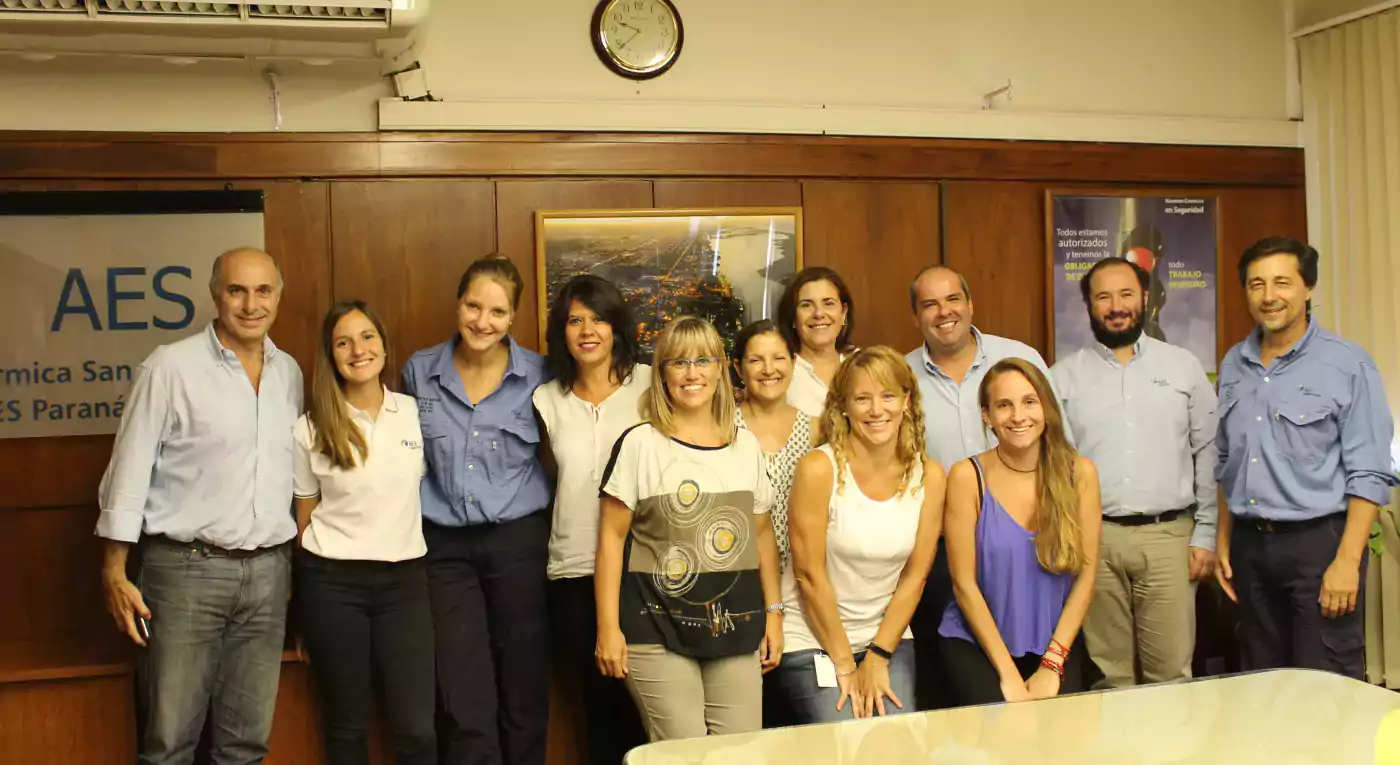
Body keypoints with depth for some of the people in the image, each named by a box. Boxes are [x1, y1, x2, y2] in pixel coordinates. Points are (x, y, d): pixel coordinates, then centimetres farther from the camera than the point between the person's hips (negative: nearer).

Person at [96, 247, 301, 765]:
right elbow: (129, 472, -6)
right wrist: (114, 574, -9)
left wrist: (295, 564, 14)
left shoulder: (289, 373, 9)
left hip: (268, 571, 5)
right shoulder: (170, 368, -7)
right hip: (185, 568, -4)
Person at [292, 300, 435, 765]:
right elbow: (304, 518, 6)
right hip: (333, 583, -1)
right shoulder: (310, 428, -1)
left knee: (417, 728, -2)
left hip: (404, 579, 1)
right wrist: (306, 611, 9)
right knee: (347, 727, 9)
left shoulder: (416, 413, 3)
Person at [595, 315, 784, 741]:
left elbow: (761, 534, 15)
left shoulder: (746, 445, 8)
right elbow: (612, 536, -4)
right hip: (658, 631, -4)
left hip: (736, 628, 4)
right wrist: (608, 627, -8)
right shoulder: (639, 443, -5)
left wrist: (774, 612, 10)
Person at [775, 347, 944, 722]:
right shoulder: (819, 469, -15)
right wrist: (845, 665, -9)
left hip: (888, 636, 3)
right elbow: (809, 575, -13)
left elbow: (915, 575, 0)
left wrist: (877, 660, -6)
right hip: (811, 640, -3)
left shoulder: (929, 476, -2)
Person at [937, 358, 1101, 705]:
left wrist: (1052, 664, -7)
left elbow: (1086, 575, -1)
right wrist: (1008, 673, -10)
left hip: (1055, 645, 2)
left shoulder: (1079, 473, -2)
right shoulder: (967, 477, -8)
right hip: (975, 644, -2)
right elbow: (965, 584, -8)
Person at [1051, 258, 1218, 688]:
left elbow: (1209, 457, 7)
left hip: (1168, 535, 0)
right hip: (1093, 539, 0)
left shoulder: (1184, 366, 8)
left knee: (1171, 675, 2)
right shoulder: (1063, 377, 6)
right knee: (1109, 676, 6)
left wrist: (1205, 535, 2)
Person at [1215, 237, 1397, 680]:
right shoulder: (1233, 365, 9)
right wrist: (1223, 541, 12)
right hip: (1249, 546, 5)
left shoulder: (1348, 365, -8)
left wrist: (1347, 560, -17)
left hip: (1318, 543, -5)